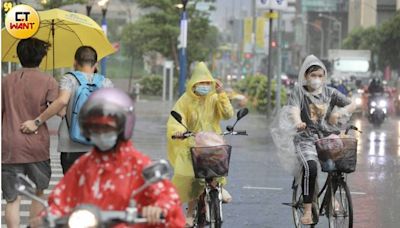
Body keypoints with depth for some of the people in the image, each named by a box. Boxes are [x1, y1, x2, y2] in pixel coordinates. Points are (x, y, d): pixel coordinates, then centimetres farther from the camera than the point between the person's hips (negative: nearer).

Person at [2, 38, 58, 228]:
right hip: (37, 146, -1)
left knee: (13, 199, -1)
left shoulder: (6, 81, 8)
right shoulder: (48, 82, -1)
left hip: (9, 148, 1)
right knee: (38, 193, 18)